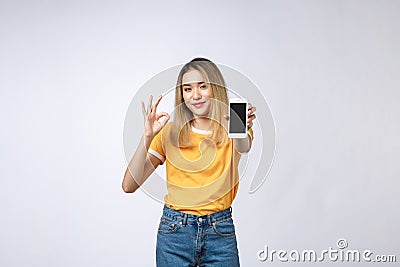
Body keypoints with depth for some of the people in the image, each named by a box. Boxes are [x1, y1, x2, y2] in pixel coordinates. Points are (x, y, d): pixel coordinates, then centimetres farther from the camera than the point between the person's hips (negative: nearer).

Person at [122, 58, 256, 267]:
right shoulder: (169, 132, -3)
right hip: (174, 230, 0)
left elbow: (243, 147, -26)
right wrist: (148, 136, -19)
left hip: (220, 232, 0)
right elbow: (129, 185, -9)